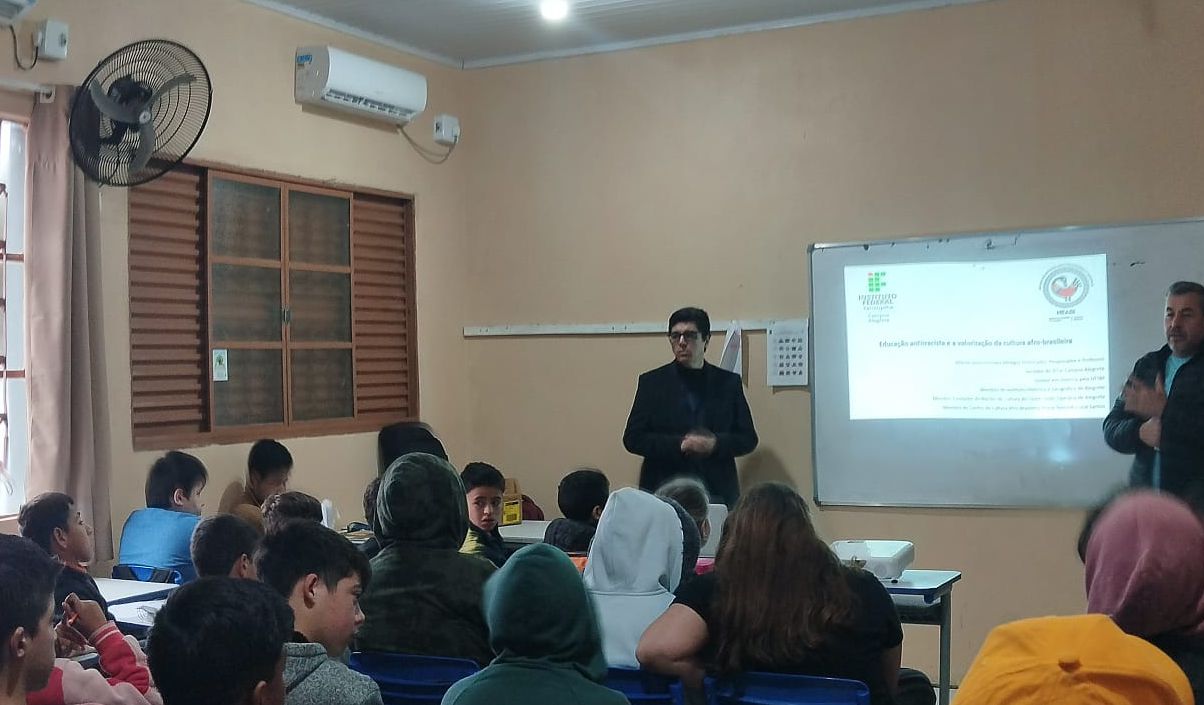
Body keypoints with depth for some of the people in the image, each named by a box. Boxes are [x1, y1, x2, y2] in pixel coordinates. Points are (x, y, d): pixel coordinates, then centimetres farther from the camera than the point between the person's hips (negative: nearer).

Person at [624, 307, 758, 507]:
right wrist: (679, 445, -11)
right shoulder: (652, 382, 7)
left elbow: (748, 439, 9)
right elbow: (632, 438, 2)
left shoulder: (728, 382, 9)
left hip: (718, 492, 1)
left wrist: (716, 444, -11)